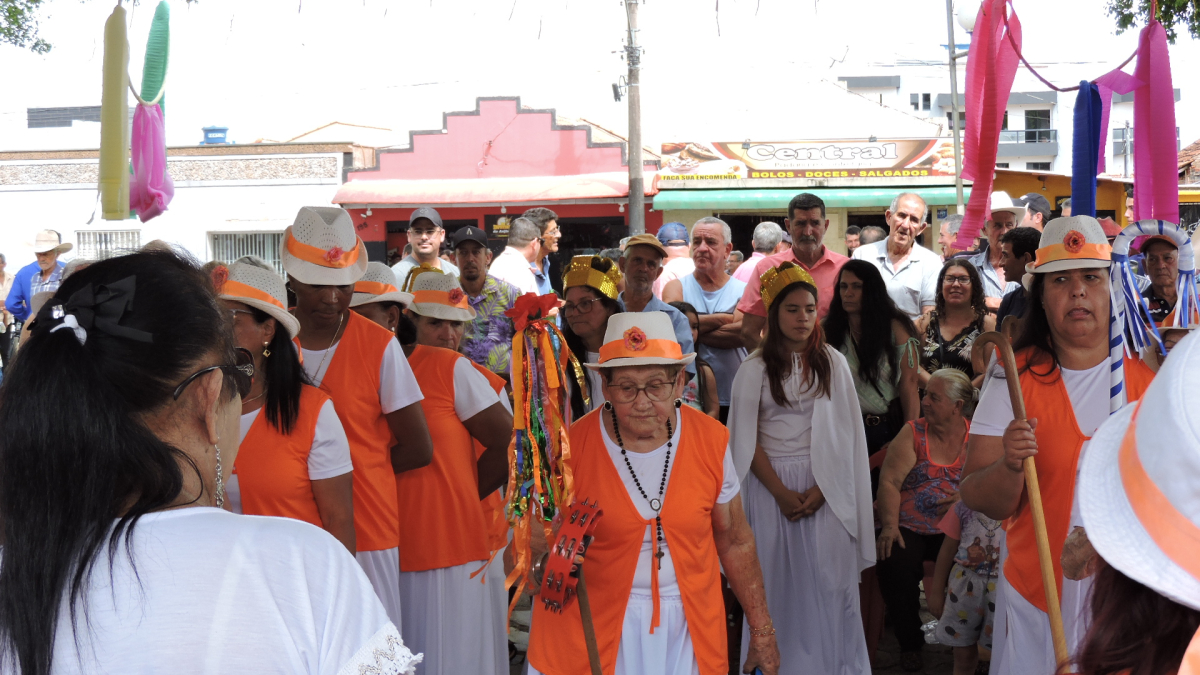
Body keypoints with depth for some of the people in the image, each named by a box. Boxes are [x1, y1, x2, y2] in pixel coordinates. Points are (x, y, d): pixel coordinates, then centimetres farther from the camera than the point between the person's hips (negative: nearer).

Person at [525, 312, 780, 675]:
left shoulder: (712, 440, -6)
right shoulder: (571, 447, -14)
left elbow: (735, 542, 5)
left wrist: (762, 631, 8)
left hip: (691, 630, 2)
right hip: (593, 629, -2)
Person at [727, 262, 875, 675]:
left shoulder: (832, 363, 3)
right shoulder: (755, 369, -1)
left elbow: (845, 433, 1)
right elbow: (747, 438, -2)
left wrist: (820, 489, -9)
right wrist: (782, 493, -10)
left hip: (824, 484, 1)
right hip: (772, 483, -1)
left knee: (827, 578, 0)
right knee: (777, 580, 3)